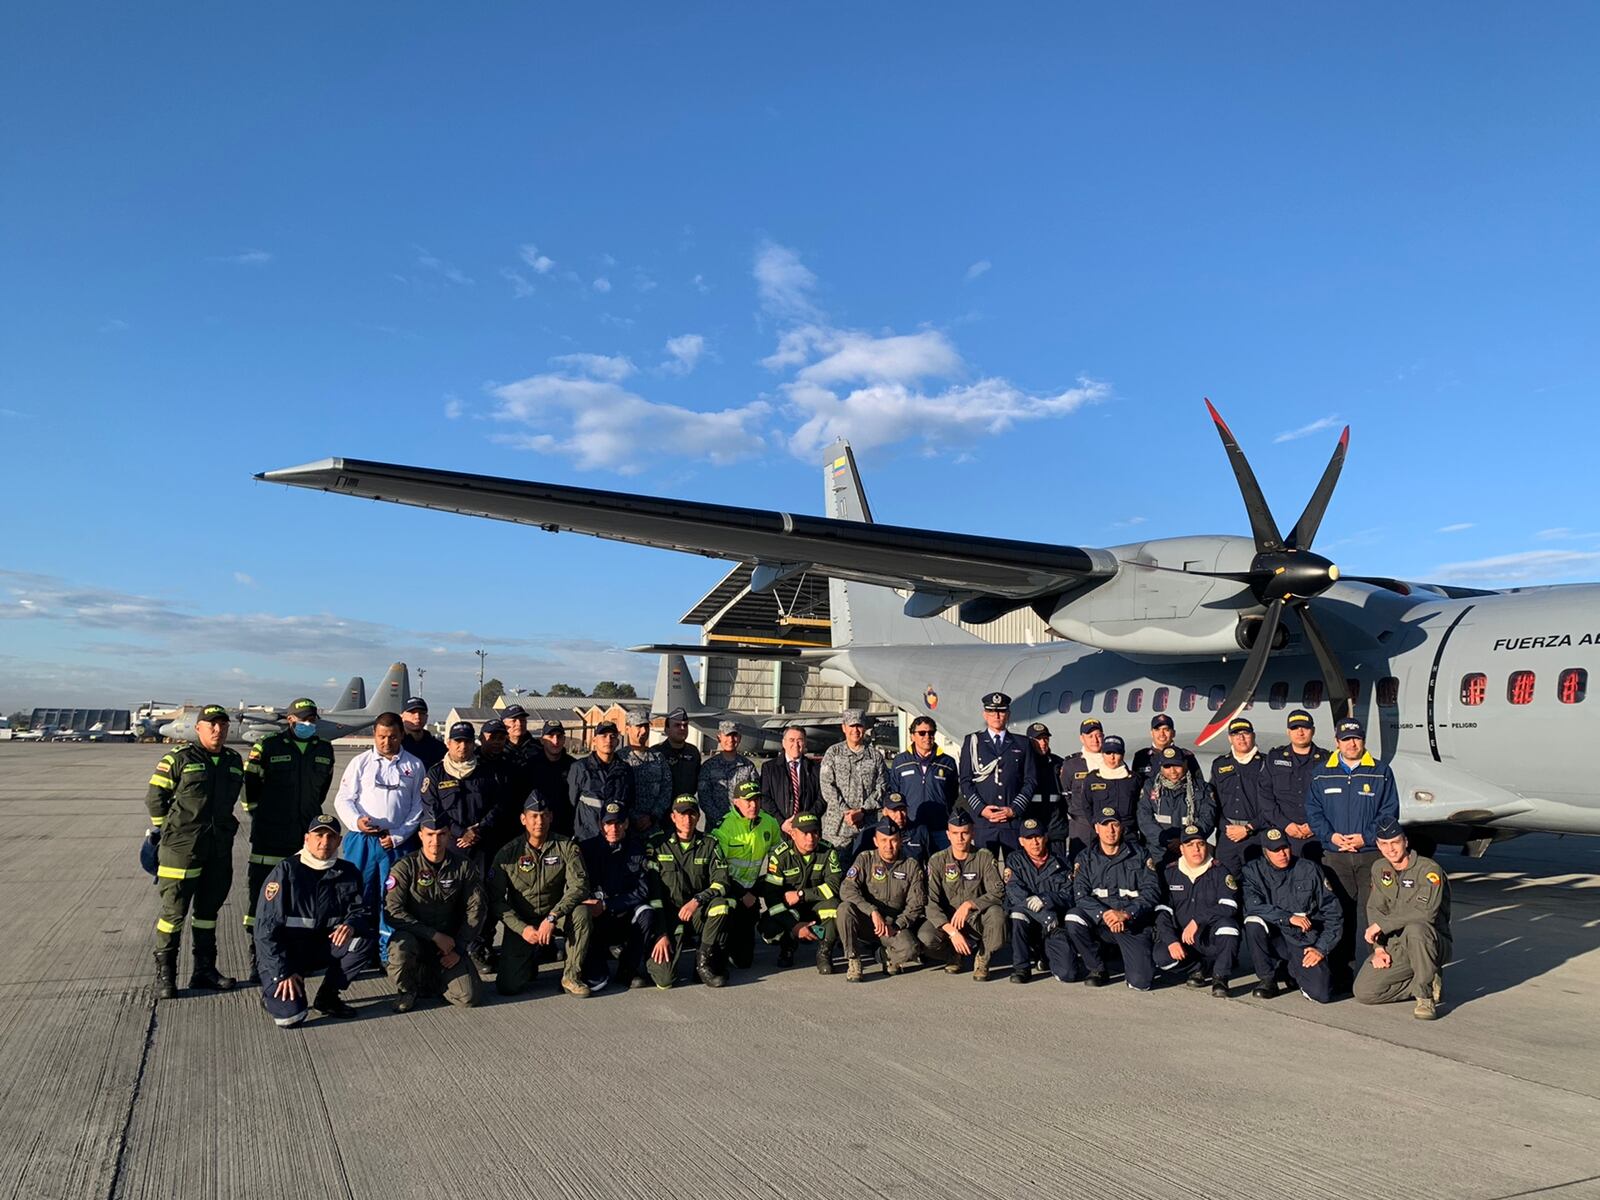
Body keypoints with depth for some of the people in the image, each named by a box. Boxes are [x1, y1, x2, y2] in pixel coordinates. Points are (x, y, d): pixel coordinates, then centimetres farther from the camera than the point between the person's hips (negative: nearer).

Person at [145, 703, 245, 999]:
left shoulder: (234, 761, 9)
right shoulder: (178, 759, -9)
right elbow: (154, 797, -3)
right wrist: (167, 830, 3)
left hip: (219, 848, 6)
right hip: (181, 849, -6)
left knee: (208, 909, 14)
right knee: (174, 910, -1)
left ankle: (204, 969, 24)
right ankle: (165, 975, 9)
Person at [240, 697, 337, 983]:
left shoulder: (324, 750, 8)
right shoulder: (267, 747, -5)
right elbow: (249, 785, 1)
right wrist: (260, 813, 5)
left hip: (308, 836, 4)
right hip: (270, 839, -4)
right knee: (261, 896, -2)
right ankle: (257, 962, 6)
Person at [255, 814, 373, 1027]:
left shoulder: (347, 872, 0)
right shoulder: (286, 871, -12)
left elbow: (361, 910, 3)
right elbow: (266, 928, -14)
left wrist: (351, 924, -24)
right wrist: (283, 973, -20)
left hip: (322, 947, 4)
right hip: (282, 953, -4)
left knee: (362, 942, -23)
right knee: (290, 1015, -24)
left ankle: (327, 996, -3)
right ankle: (273, 990, 11)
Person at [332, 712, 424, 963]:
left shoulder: (414, 766, 5)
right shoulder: (360, 762, 4)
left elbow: (418, 806, 4)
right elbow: (343, 798, 3)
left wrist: (398, 836, -5)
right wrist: (356, 820, -17)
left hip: (397, 842, 0)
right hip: (361, 840, 0)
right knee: (358, 894, 2)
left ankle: (388, 952, 12)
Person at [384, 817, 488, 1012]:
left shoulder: (464, 866, -3)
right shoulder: (405, 868, -10)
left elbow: (476, 909, 0)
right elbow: (392, 912, -17)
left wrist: (459, 948, -7)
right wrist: (435, 935, -21)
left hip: (449, 941, 2)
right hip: (414, 936, -2)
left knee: (468, 998, -15)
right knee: (401, 945, -37)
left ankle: (433, 979, 18)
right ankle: (406, 989, -4)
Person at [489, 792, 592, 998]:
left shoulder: (565, 847, -7)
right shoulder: (508, 853, -7)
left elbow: (579, 886, -18)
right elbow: (496, 899, -7)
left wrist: (552, 918, -29)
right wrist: (522, 928, -19)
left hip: (555, 916, 0)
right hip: (521, 922, 0)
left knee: (581, 912, -33)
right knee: (509, 987, -14)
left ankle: (572, 975, -15)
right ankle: (536, 955, 20)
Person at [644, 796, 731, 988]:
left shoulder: (710, 844, 3)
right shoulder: (658, 846, -3)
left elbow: (721, 883, -6)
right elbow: (653, 893, -7)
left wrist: (696, 900, -24)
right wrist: (661, 935, -14)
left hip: (698, 914, 2)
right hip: (668, 916, -2)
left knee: (720, 904, -31)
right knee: (664, 979, -21)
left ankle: (704, 963, -12)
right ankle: (657, 956, 15)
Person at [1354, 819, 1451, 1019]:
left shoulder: (1429, 870, -14)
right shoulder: (1379, 869, 9)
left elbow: (1426, 913, -28)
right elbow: (1374, 910, 10)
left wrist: (1381, 925, -21)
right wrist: (1379, 948, -4)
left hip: (1433, 943, -6)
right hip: (1395, 948, 6)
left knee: (1414, 929, -41)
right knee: (1364, 992, -12)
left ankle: (1425, 995, -20)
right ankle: (1429, 983, 7)